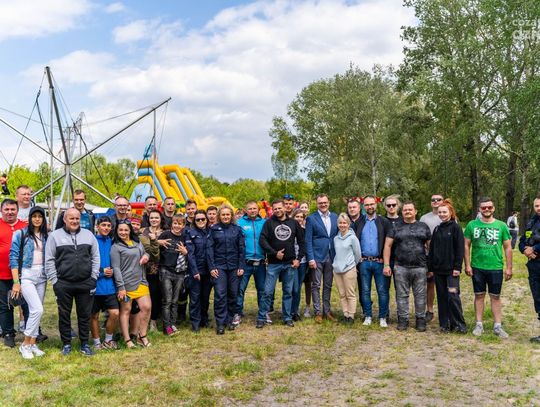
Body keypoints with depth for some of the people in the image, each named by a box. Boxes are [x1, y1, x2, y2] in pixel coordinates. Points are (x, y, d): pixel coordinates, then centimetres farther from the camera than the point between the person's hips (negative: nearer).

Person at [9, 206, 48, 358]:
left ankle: (32, 343, 17)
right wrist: (16, 282, -11)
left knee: (34, 311, 8)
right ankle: (25, 344, 0)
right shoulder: (20, 234, -4)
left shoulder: (45, 236, 10)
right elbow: (14, 258, -6)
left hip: (42, 276, 5)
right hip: (26, 275, -5)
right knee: (37, 309, -15)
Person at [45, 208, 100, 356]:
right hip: (63, 284, -1)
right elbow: (49, 260, 0)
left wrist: (93, 278, 1)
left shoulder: (88, 235, 7)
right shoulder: (55, 236, 0)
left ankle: (84, 344, 20)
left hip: (85, 283, 2)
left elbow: (95, 257, 8)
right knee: (64, 315, 8)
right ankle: (66, 344, 22)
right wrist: (54, 281, -5)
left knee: (85, 314, 8)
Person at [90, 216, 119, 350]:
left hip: (109, 285, 4)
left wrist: (112, 271, -2)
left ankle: (108, 340, 18)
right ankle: (97, 343, 25)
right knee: (94, 315, 9)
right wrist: (102, 271, -11)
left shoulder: (111, 242, 8)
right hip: (95, 284, -4)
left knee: (115, 313, -3)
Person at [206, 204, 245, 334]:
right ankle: (220, 323, -1)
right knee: (220, 294, -7)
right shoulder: (214, 229, 2)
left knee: (233, 294, 7)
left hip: (234, 267, 2)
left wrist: (241, 266, -1)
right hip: (219, 266, -2)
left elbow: (242, 249, 5)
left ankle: (230, 320, 22)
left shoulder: (237, 229, 5)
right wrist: (211, 267, -8)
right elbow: (209, 249, -1)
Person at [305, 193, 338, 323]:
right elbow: (308, 240, -5)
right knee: (316, 285, 1)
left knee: (328, 285, 11)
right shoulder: (311, 218, -3)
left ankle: (327, 310, 20)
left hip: (331, 256, 4)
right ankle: (318, 312, 9)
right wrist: (311, 258, -12)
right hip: (317, 256, -3)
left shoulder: (335, 217, 8)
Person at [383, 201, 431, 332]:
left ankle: (420, 320, 16)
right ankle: (403, 319, 16)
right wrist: (386, 265, -3)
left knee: (420, 295, 5)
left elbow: (431, 246, 8)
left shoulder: (423, 227, 8)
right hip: (401, 267, 0)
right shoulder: (396, 227, 7)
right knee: (402, 295, 6)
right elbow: (387, 245, 4)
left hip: (420, 267, 0)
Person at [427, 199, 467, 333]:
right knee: (442, 297, 8)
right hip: (438, 269, 6)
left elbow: (460, 248, -9)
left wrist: (457, 267, -14)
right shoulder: (437, 229, 12)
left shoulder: (455, 227, -4)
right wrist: (430, 267, 9)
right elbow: (431, 249, 13)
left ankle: (459, 324, 2)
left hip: (451, 269, -5)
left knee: (453, 296, -9)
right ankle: (445, 324, 15)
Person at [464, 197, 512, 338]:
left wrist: (509, 267, 0)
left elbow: (507, 247, 3)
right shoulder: (472, 225, 0)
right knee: (479, 295, 9)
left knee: (495, 296, 7)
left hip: (496, 268, 0)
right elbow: (466, 246, 3)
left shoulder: (501, 225, 0)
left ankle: (498, 326, 15)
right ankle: (479, 324, 17)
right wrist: (467, 265, -2)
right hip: (477, 268, 0)